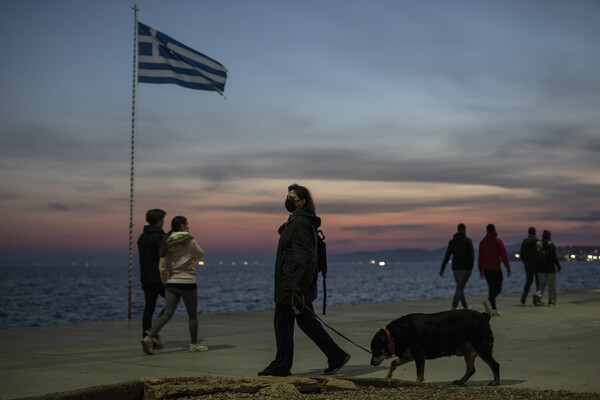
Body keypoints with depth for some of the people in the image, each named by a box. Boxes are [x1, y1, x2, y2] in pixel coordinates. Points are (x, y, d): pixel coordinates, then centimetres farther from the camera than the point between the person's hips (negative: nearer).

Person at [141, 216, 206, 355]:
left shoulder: (168, 243, 7)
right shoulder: (189, 241, -9)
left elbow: (162, 266, 8)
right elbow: (199, 254, 9)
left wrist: (165, 282, 20)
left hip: (172, 282, 5)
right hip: (187, 282, -5)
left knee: (167, 314, 2)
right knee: (193, 315, 10)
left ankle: (149, 338, -14)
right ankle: (194, 344, 18)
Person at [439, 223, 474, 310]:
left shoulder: (452, 242, 8)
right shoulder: (468, 241, -4)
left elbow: (447, 256, 4)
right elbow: (471, 255, -13)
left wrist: (442, 269, 2)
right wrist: (471, 268, -12)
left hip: (456, 268, 4)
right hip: (465, 268, -4)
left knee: (460, 287, 19)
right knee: (460, 288, -9)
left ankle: (465, 306, 29)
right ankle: (454, 307, -21)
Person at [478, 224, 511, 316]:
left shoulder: (482, 242, 8)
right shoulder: (498, 241, -5)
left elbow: (480, 258, 10)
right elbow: (504, 256, -8)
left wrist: (481, 271, 16)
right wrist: (508, 268, -4)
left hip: (486, 269, 5)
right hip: (496, 268, -5)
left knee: (491, 288, 13)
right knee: (497, 289, -3)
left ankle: (494, 309, 12)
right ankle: (488, 301, -30)